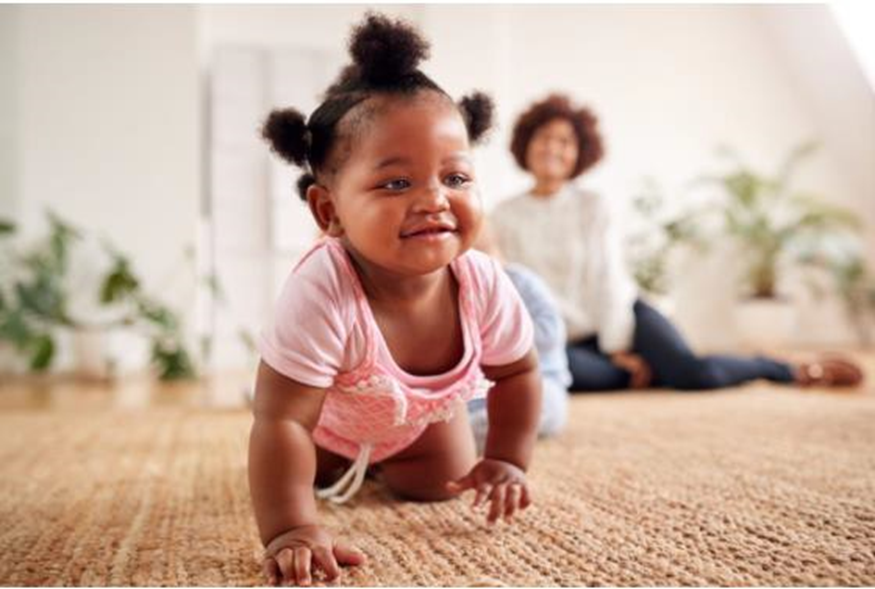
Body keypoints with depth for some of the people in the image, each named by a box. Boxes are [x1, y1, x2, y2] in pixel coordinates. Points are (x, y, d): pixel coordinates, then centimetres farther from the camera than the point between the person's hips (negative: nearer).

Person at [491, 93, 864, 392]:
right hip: (573, 338, 1)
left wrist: (618, 348, -11)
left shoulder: (592, 207, -1)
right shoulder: (505, 217, 0)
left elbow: (609, 280, -4)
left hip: (625, 316, 0)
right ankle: (647, 372, -12)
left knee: (695, 373, -24)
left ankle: (798, 371, 4)